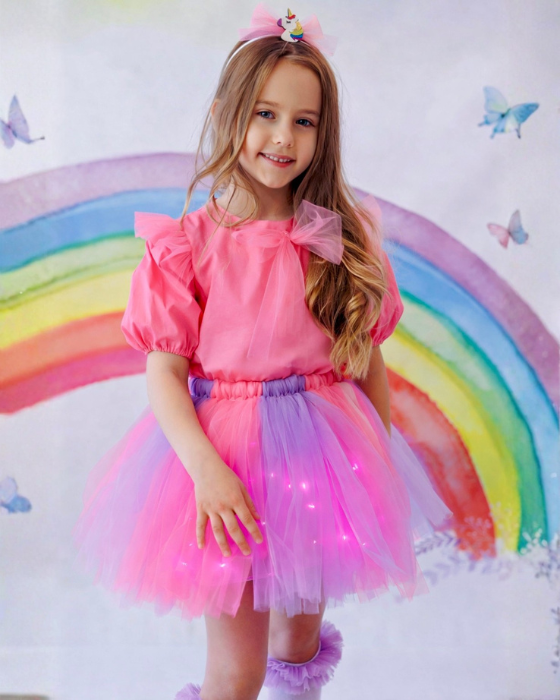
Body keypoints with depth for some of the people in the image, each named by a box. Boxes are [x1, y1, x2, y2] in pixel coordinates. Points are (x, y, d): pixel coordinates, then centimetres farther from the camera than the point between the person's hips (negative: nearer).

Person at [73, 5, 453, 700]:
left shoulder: (344, 238, 0)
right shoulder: (188, 243, -7)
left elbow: (368, 360, 6)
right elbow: (164, 370, -10)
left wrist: (386, 461, 8)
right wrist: (206, 468, -22)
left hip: (327, 453, 3)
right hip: (229, 458, -2)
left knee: (304, 634, 22)